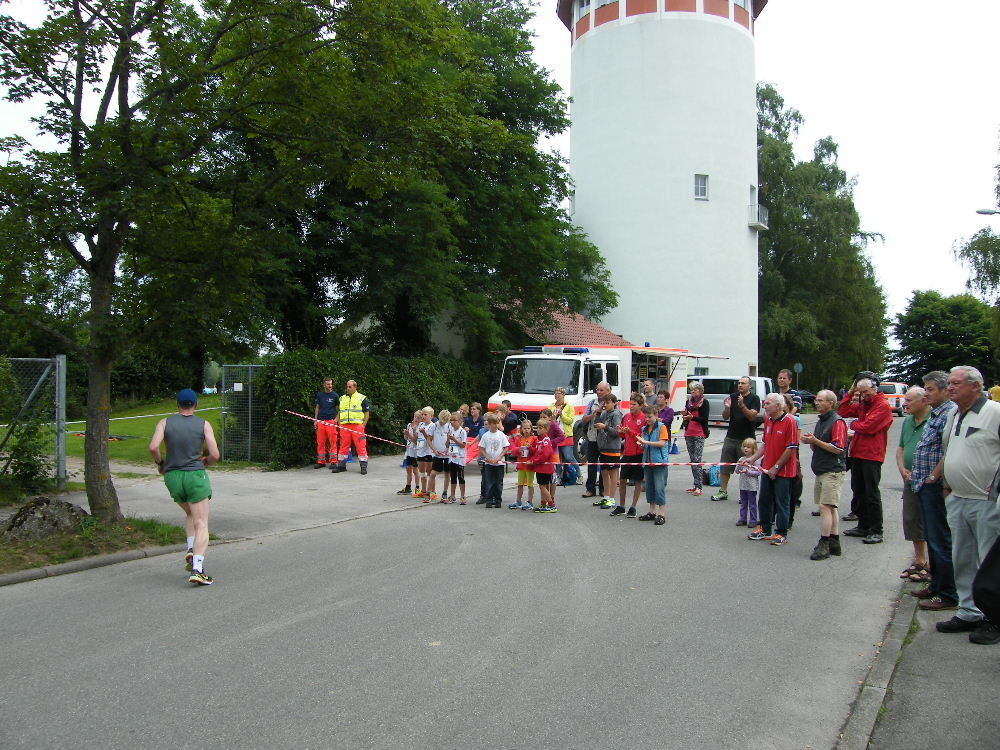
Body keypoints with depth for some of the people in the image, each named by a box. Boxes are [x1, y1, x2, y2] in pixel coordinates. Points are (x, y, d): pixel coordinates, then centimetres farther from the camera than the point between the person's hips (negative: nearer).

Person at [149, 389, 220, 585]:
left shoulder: (165, 423, 3)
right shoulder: (204, 425, -1)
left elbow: (153, 447, -11)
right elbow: (215, 455, -7)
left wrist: (160, 463, 8)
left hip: (172, 477, 3)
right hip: (195, 475, -3)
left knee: (190, 514, 27)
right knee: (201, 524, -3)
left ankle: (191, 552, 10)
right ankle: (197, 569, -18)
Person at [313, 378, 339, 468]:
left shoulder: (335, 395, 3)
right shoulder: (319, 395, 11)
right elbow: (317, 407, 17)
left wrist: (336, 419, -5)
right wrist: (315, 420, 10)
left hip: (331, 421, -3)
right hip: (321, 421, 3)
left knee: (332, 442, -3)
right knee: (320, 442, 3)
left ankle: (333, 461, 2)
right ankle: (321, 461, 9)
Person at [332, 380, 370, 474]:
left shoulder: (362, 398, 3)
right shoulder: (342, 398, 17)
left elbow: (367, 413, 3)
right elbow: (340, 413, 22)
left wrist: (363, 426, -6)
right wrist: (340, 425, 10)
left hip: (357, 425, -4)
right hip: (344, 426, 4)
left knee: (361, 446, -5)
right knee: (343, 446, 7)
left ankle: (364, 466, -1)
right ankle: (341, 465, 15)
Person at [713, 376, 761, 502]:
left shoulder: (754, 399, -3)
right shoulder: (732, 397, 9)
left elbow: (752, 416, -14)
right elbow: (725, 417, 7)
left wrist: (742, 405, -27)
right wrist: (727, 407, -12)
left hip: (747, 438, -4)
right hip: (731, 436, 4)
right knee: (725, 465, 5)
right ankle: (723, 491, 14)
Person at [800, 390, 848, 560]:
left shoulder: (837, 422, -12)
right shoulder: (820, 421, 18)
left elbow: (838, 449, -19)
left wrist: (815, 441, -17)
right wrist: (810, 441, 2)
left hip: (833, 471, -10)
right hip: (821, 471, 10)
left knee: (825, 506, -12)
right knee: (831, 507, 12)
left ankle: (823, 546, -11)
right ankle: (834, 544, 18)